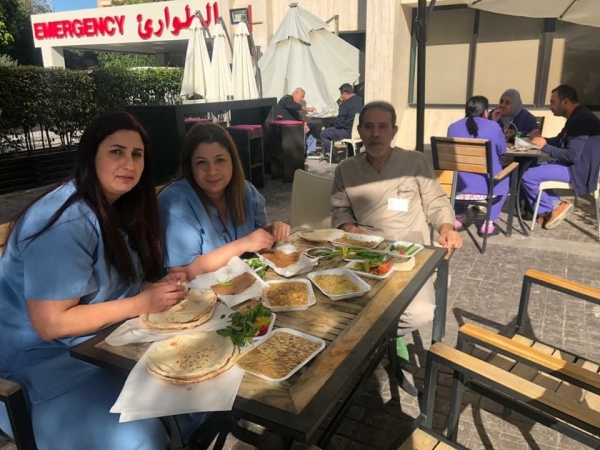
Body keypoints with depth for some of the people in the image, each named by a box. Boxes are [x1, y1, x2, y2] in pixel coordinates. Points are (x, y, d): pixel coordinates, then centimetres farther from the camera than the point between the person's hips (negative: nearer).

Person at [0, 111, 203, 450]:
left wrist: (158, 287, -9)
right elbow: (50, 324, -27)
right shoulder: (67, 223, -27)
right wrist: (141, 304, -25)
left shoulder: (119, 207, 1)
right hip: (44, 359, -8)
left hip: (102, 340, 8)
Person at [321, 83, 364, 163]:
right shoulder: (361, 100, 5)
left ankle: (334, 157, 3)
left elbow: (339, 124, -15)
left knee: (323, 134, 1)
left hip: (349, 132, -9)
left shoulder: (345, 104, -17)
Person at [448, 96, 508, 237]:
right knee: (503, 180, 31)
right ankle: (488, 223, 22)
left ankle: (458, 217, 33)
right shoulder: (493, 127, -5)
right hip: (486, 184, -2)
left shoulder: (453, 127, 2)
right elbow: (502, 151, 10)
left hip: (459, 184, 3)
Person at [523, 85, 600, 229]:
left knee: (528, 176, -17)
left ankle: (549, 209, 4)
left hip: (578, 171, -11)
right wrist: (542, 139, 3)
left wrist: (545, 146, -17)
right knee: (532, 168, 15)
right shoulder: (577, 117, 11)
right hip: (572, 166, 11)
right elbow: (560, 142, 22)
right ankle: (555, 205, 8)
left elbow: (572, 156, -27)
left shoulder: (582, 120, -22)